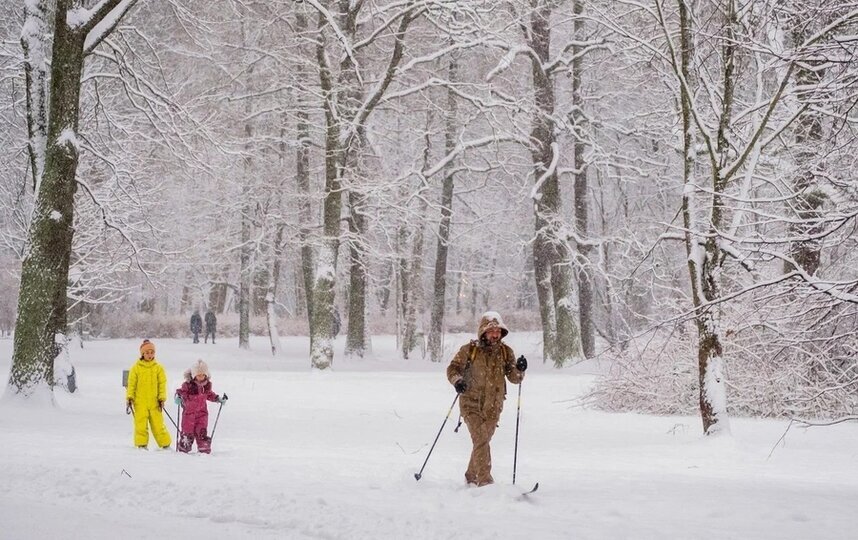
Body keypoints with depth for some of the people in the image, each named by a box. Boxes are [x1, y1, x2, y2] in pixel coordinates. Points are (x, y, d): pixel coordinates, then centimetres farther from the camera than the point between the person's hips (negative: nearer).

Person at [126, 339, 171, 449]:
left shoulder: (158, 368, 5)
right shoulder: (136, 368, 3)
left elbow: (162, 384, 6)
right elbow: (131, 384, 5)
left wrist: (161, 399, -2)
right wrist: (129, 398, -1)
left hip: (154, 402, 0)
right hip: (140, 402, 0)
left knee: (158, 424, 0)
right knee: (141, 425, -4)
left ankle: (165, 445, 10)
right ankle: (142, 445, 5)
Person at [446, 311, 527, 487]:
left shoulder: (505, 352, 4)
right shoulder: (469, 350, -5)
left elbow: (514, 378, 2)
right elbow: (453, 368, -1)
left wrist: (519, 370, -20)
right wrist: (457, 380, -22)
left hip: (493, 407, 4)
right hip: (472, 404, -3)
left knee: (481, 442, 12)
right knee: (481, 441, -18)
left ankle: (471, 478, 32)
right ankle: (485, 482, -19)